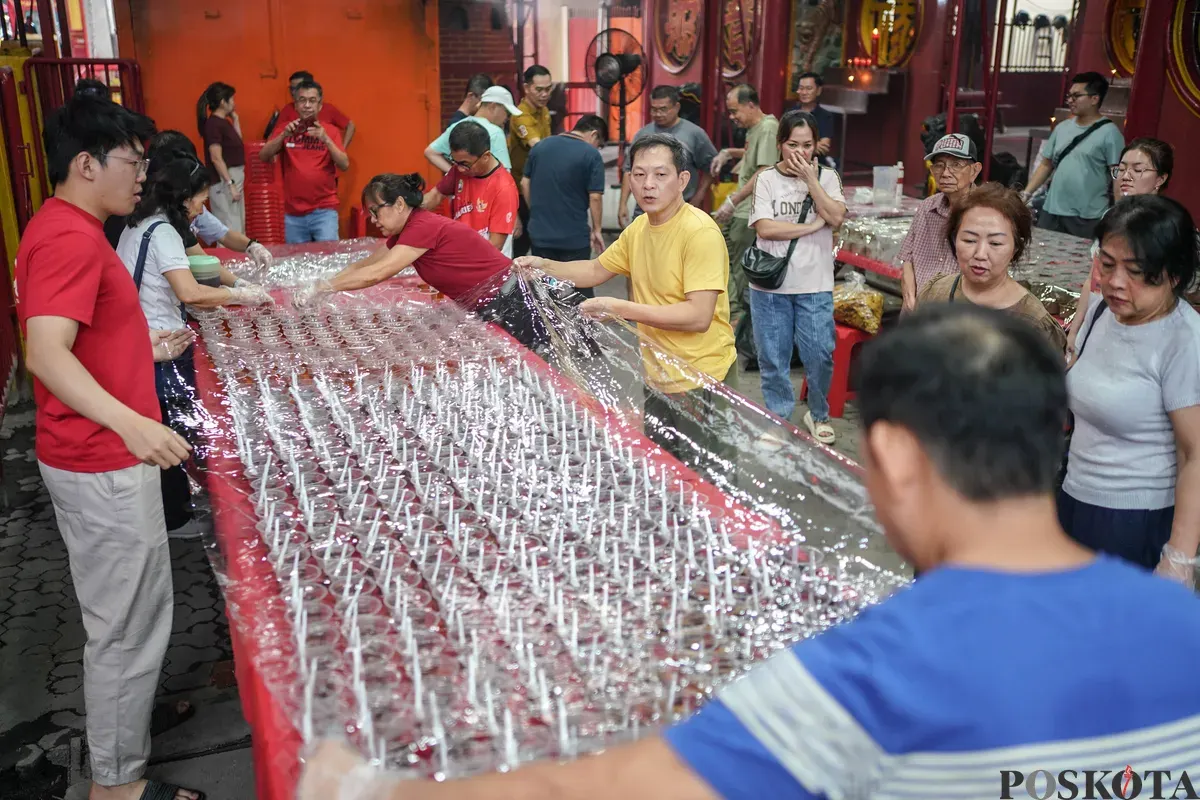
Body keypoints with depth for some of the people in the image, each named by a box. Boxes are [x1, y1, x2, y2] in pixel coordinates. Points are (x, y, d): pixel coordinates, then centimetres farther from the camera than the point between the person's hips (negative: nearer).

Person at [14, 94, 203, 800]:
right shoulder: (70, 239, -21)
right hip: (104, 468, -10)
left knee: (128, 610, 25)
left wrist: (144, 349, 27)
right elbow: (45, 353, -33)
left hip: (106, 458, 10)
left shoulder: (70, 228, 12)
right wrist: (132, 423, -46)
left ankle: (127, 712, 44)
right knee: (130, 621, 2)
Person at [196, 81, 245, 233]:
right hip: (224, 180, -10)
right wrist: (230, 184, -22)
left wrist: (235, 118, 15)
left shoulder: (224, 122, 11)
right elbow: (216, 158, -20)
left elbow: (237, 142, 23)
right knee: (230, 230, -10)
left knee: (239, 226, 16)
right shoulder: (213, 124, -16)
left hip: (235, 177, 10)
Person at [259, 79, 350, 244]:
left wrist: (326, 139, -20)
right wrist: (284, 135, -17)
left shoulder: (331, 131, 3)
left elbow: (344, 165, -6)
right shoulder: (287, 130, 8)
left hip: (324, 210, -2)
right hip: (293, 213, 2)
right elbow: (263, 156, -2)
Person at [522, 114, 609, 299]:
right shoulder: (591, 155, -11)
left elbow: (525, 184, 10)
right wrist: (596, 230, -3)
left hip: (540, 233, 4)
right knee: (580, 288, 9)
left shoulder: (540, 146, 6)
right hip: (574, 237, -4)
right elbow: (595, 197, -14)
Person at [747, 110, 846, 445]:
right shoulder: (767, 179, 1)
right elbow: (764, 228, -11)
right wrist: (810, 226, -9)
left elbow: (836, 217, -10)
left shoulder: (826, 177, 6)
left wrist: (810, 179, -11)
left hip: (814, 286, 1)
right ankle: (778, 417, 22)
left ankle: (819, 415, 25)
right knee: (773, 358, 6)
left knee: (820, 355, 1)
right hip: (770, 285, 0)